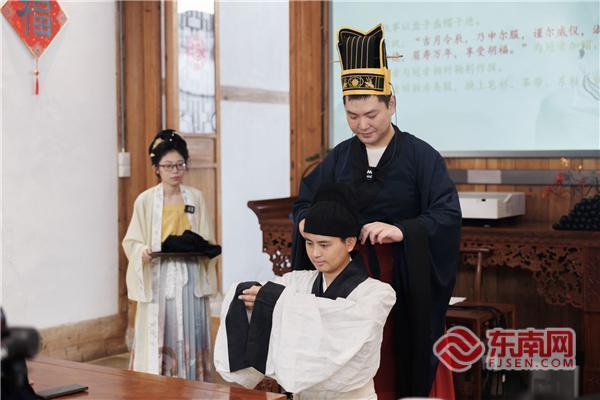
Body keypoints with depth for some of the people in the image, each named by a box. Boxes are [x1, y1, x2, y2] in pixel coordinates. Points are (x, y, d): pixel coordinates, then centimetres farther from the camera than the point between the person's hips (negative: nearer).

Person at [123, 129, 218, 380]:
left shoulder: (196, 197, 5)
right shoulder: (145, 200, -1)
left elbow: (207, 240, 9)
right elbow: (131, 241, 2)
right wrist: (143, 252, -19)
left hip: (189, 277, 2)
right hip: (157, 277, -1)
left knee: (189, 337, 2)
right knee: (156, 338, -3)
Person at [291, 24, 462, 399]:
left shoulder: (420, 155, -7)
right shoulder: (340, 157, 7)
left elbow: (449, 214, -14)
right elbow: (304, 203, 11)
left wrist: (402, 230, -28)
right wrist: (306, 223, -11)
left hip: (404, 280, -3)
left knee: (402, 364, 1)